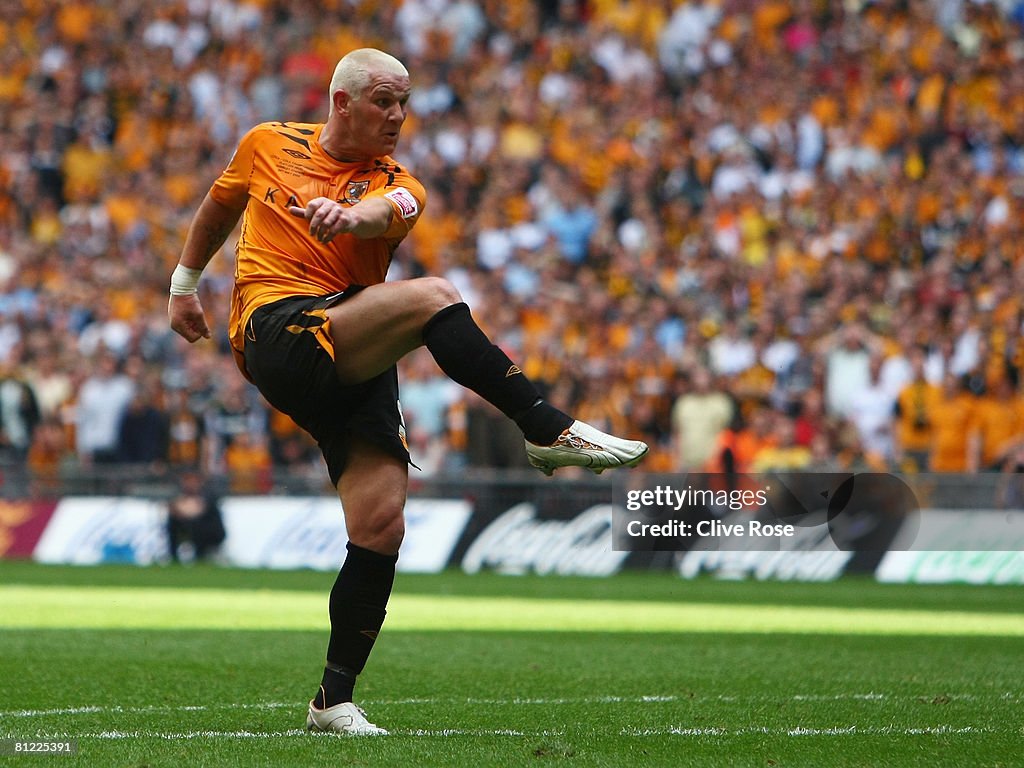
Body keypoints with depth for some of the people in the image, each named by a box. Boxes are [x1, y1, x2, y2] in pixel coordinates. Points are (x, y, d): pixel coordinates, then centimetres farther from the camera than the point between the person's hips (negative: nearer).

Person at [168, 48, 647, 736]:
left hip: (355, 364, 3)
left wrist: (352, 215, -41)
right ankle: (551, 432, -24)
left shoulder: (396, 185, 8)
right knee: (432, 297, -27)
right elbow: (219, 207, 31)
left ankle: (335, 700, 1)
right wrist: (185, 282, 36)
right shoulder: (267, 145, 11)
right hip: (278, 335, -3)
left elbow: (383, 212, -19)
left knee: (381, 525, -10)